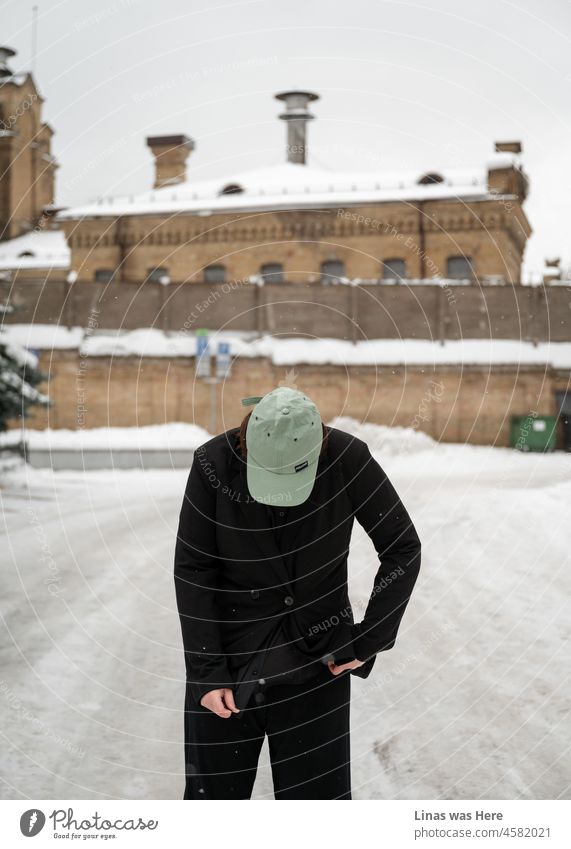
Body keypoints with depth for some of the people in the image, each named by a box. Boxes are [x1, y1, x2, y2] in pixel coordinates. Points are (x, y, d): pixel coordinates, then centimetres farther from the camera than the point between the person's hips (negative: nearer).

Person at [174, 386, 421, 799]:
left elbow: (403, 549, -5)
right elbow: (192, 571, -9)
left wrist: (369, 642, -6)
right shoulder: (214, 463, -16)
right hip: (228, 655, 0)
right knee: (213, 794, 10)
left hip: (317, 658, 0)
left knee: (320, 795, 6)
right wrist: (206, 671, -10)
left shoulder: (348, 459, -16)